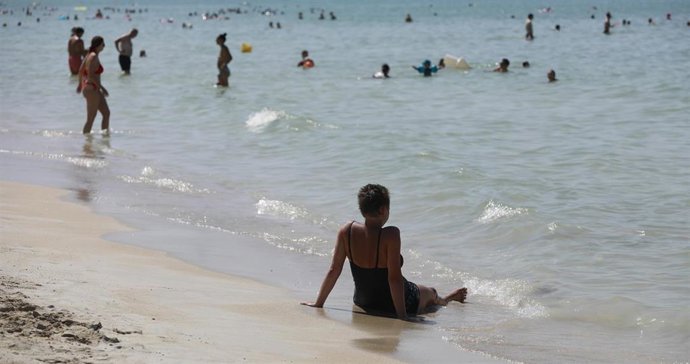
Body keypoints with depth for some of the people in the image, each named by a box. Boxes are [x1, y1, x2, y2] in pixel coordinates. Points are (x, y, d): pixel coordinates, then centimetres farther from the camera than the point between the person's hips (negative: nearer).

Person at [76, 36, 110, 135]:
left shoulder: (89, 55, 11)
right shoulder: (94, 57, -18)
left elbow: (81, 70, 18)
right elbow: (91, 75, -24)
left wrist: (80, 84, 29)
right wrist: (102, 87, -21)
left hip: (95, 90, 10)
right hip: (92, 89, -10)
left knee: (106, 113, 13)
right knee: (90, 119, -3)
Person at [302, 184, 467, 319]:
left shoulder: (347, 231, -18)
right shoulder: (390, 235, -32)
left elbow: (334, 270, -12)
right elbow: (394, 278, -32)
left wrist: (318, 303, -2)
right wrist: (402, 315, -27)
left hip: (362, 304, 4)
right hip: (393, 305, -4)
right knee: (430, 293, 31)